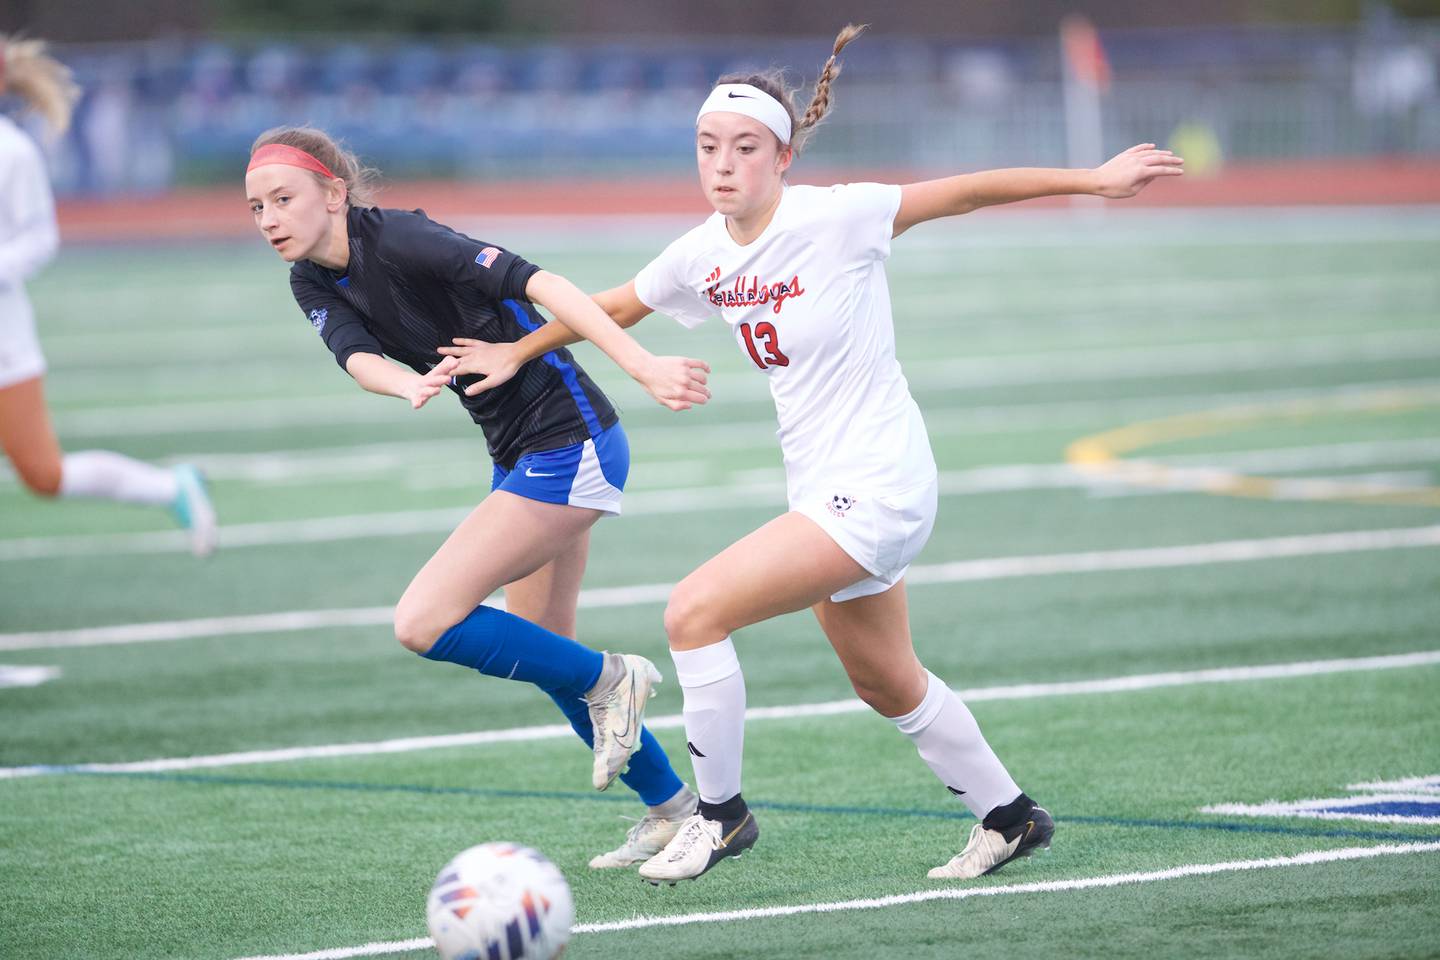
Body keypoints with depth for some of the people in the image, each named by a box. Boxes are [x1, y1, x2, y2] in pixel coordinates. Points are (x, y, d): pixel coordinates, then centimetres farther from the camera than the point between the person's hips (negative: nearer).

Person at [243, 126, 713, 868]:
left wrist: (644, 366, -41)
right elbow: (358, 356, -16)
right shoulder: (314, 283, 3)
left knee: (424, 623, -15)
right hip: (519, 455, 9)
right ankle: (673, 809, 31)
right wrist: (412, 385, -40)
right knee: (540, 653, 18)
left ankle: (606, 680, 2)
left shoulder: (399, 240, -21)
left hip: (567, 446, -9)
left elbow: (537, 283, -30)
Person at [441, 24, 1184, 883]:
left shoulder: (833, 218, -18)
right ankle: (1008, 815, 39)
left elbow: (964, 192, -15)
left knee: (695, 612, -16)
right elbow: (614, 306, 19)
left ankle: (721, 812, -1)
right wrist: (516, 354, 26)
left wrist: (1094, 180, -15)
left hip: (875, 487, -8)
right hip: (825, 490, 8)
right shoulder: (703, 255, 1)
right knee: (888, 686, 21)